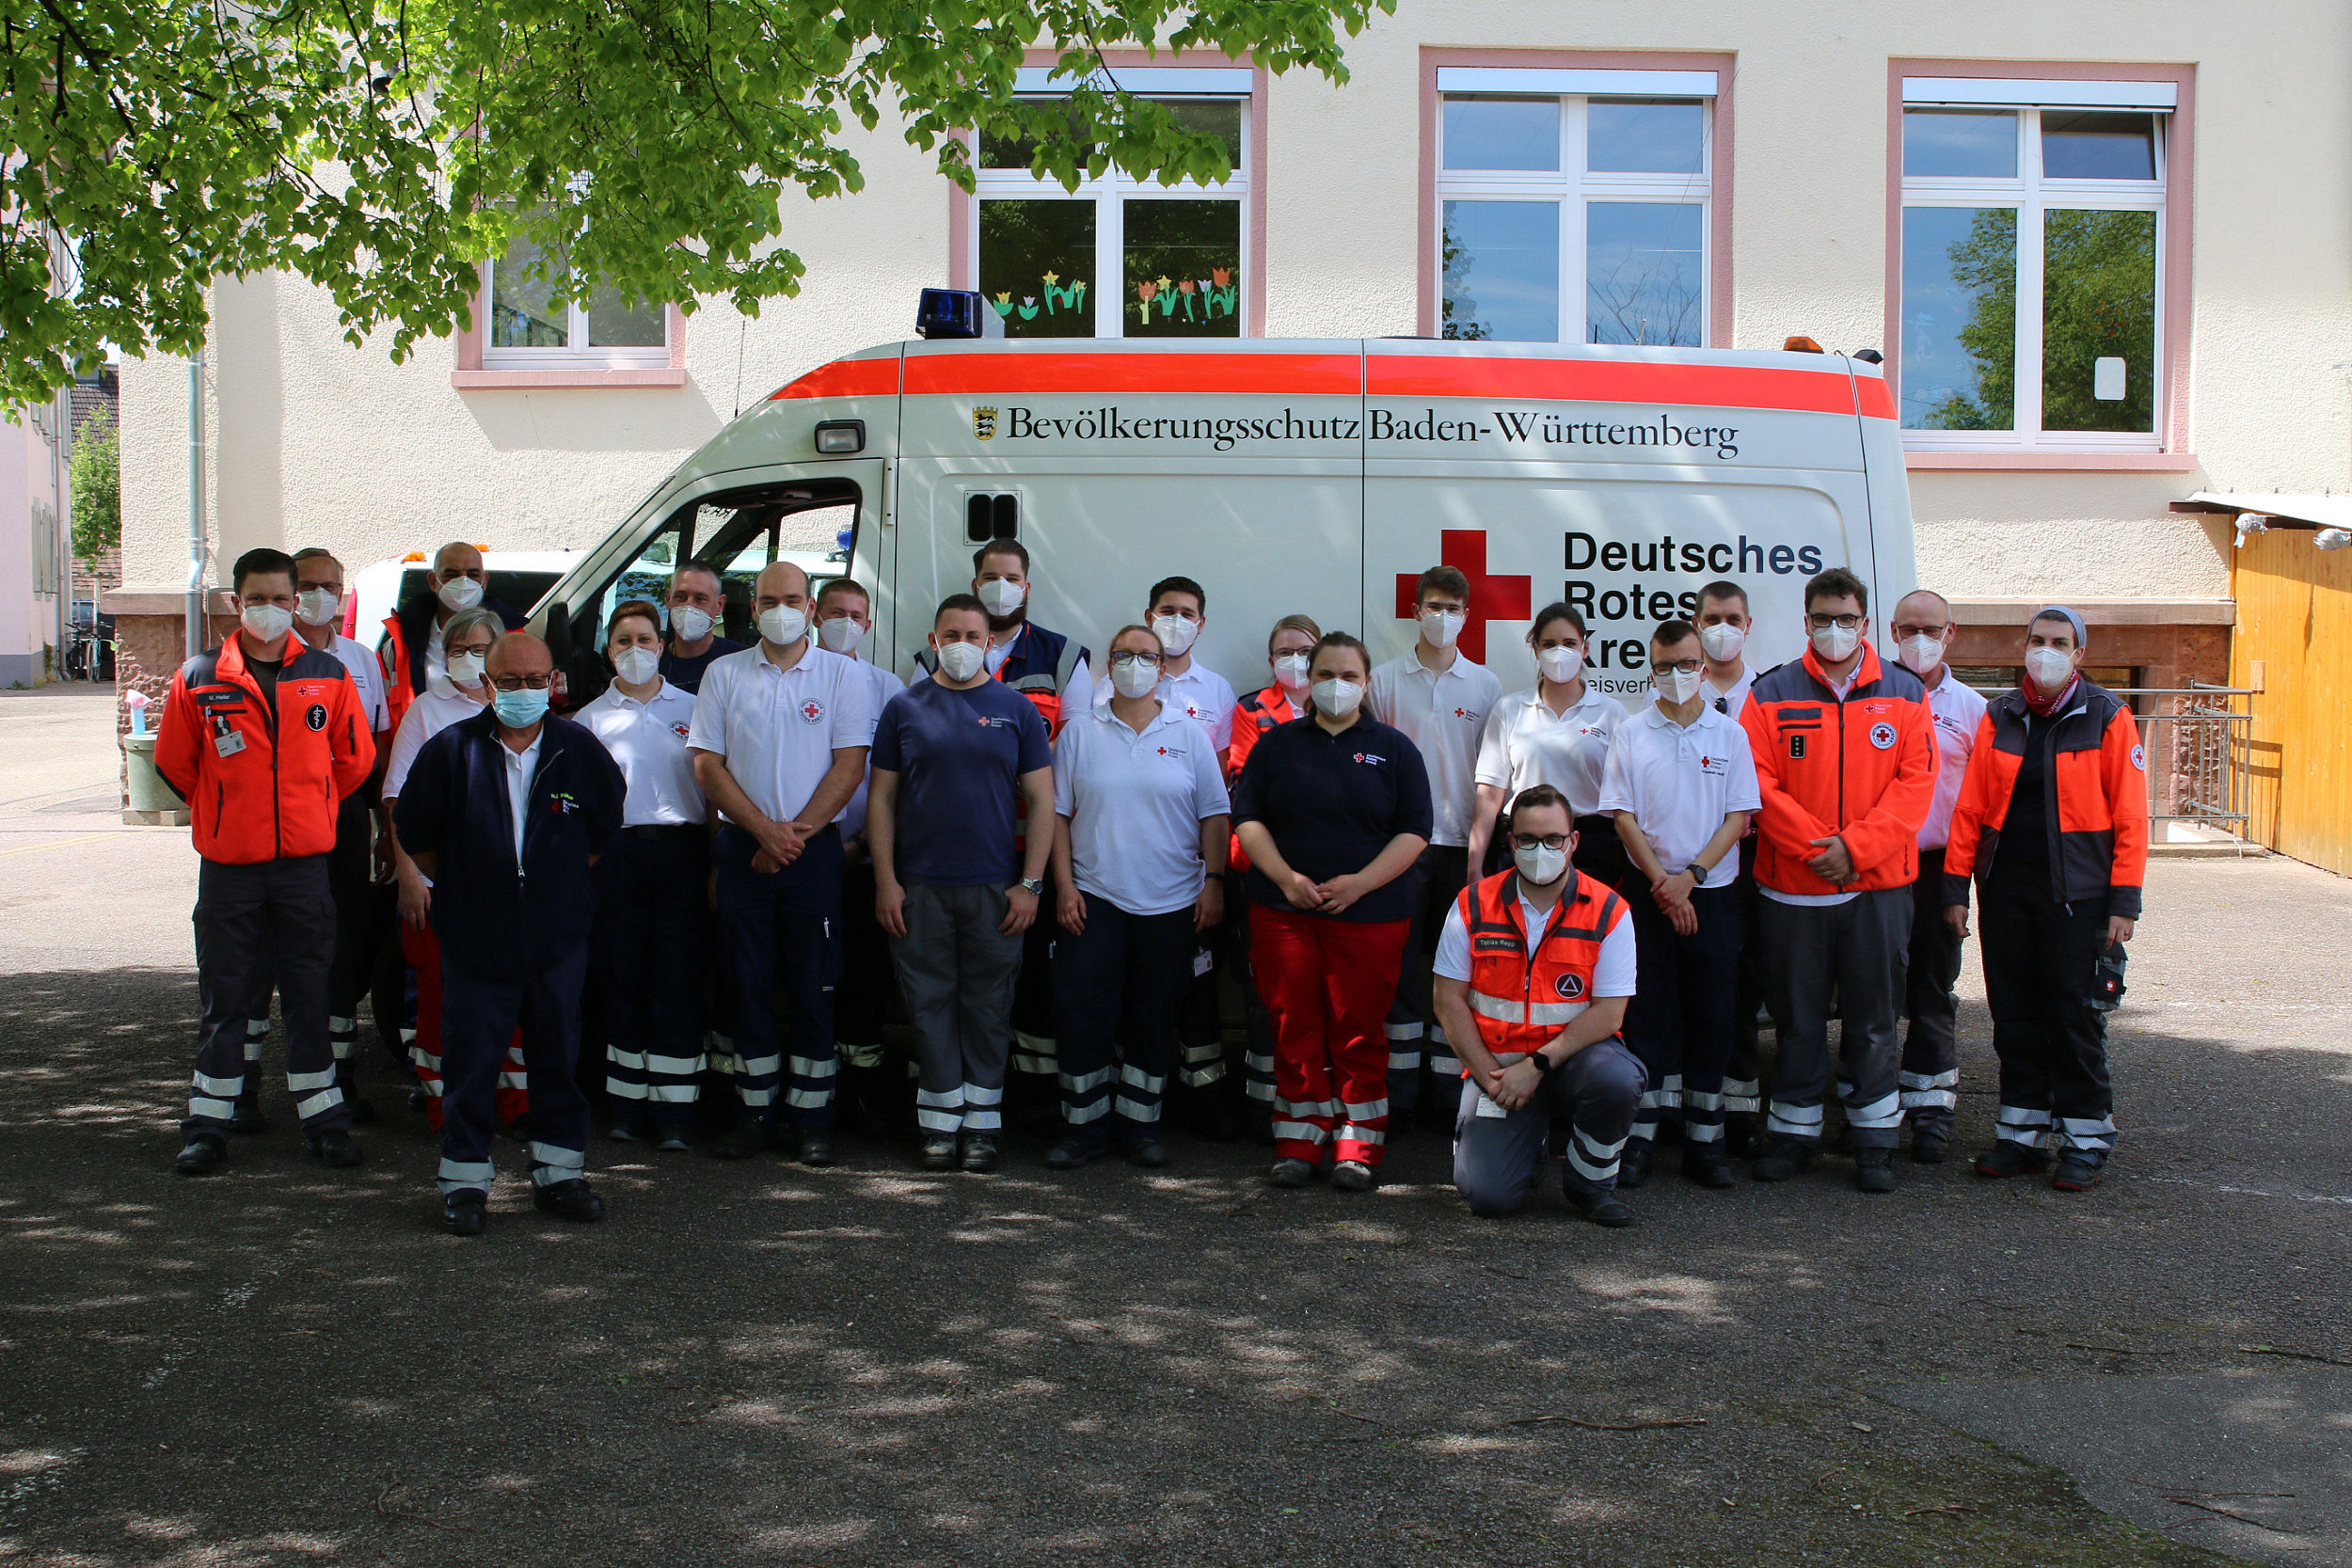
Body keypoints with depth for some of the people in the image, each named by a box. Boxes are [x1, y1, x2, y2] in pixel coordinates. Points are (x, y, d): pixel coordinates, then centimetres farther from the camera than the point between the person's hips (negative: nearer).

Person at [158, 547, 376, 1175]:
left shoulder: (329, 676, 3)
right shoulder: (199, 679, 0)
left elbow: (355, 758, 13)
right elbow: (173, 764, 10)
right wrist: (224, 814, 12)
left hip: (305, 861, 1)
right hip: (228, 865, -1)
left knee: (311, 993, 7)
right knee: (224, 997, 6)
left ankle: (324, 1118, 15)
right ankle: (209, 1125, 14)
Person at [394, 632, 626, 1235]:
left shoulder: (580, 750, 1)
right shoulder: (452, 750, -3)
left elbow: (607, 830, 15)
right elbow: (414, 831, 8)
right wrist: (458, 885, 9)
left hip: (559, 940, 2)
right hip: (474, 937, -1)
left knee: (558, 1059, 8)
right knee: (470, 1063, 2)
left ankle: (558, 1173, 19)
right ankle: (465, 1180, 12)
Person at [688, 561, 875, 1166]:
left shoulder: (843, 675, 3)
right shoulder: (724, 675, 8)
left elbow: (850, 766, -4)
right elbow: (707, 764, 2)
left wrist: (796, 834, -12)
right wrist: (766, 830, -9)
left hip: (813, 848, -2)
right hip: (741, 846, 2)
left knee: (813, 989, 0)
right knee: (746, 984, 5)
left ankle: (812, 1117, 7)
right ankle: (755, 1112, 13)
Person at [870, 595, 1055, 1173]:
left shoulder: (1016, 709, 5)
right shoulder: (905, 708, 6)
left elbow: (1041, 800, 4)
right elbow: (880, 797, 6)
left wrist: (1031, 884, -3)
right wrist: (885, 880, -2)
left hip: (996, 887, 0)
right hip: (919, 887, 0)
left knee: (989, 1007, 4)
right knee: (930, 1005, 3)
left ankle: (981, 1124, 12)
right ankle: (939, 1124, 10)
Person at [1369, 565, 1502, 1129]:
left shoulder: (1485, 685, 8)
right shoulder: (1384, 680, 5)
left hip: (1462, 843, 1)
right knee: (1401, 962, 0)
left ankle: (1450, 1093, 9)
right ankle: (1398, 1092, 7)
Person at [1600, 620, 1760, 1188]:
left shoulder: (1730, 734, 4)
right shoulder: (1630, 734, 3)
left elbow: (1738, 817, 0)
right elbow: (1624, 816, 0)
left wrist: (1690, 876, -11)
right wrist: (1662, 881, -10)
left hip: (1713, 892, 1)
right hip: (1649, 892, -1)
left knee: (1712, 1014, 3)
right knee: (1648, 1013, 0)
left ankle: (1704, 1142, 9)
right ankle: (1639, 1139, 4)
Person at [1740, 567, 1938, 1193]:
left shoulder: (1904, 694, 5)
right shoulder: (1772, 694, 2)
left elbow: (1916, 782, -2)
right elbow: (1760, 783, -4)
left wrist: (1855, 846, -13)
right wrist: (1815, 847, -14)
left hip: (1879, 885, 0)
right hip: (1793, 887, 0)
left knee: (1872, 1019, 6)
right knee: (1797, 1017, 7)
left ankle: (1875, 1140, 15)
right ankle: (1794, 1133, 18)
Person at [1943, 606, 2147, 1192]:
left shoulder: (2107, 717, -2)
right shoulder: (1999, 717, 8)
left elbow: (2129, 815, -5)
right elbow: (1970, 806, 8)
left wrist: (2125, 901, -9)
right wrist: (1955, 884, 2)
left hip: (2077, 896, -4)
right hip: (2006, 891, 4)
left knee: (2076, 1019, 0)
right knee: (2014, 1016, 9)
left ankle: (2086, 1139, 12)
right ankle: (2021, 1133, 19)